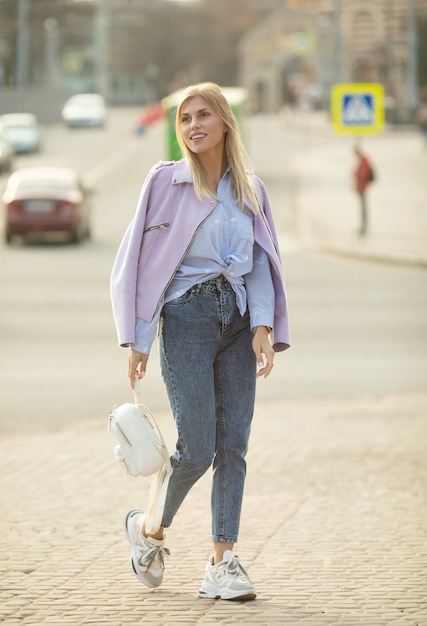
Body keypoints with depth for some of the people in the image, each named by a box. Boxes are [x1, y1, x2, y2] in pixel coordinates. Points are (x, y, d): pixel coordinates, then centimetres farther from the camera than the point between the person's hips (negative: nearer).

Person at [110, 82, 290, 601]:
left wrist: (264, 327, -2)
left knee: (233, 446, -3)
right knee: (197, 448, -10)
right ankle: (149, 528, 16)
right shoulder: (166, 181, 1)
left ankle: (222, 563, 1)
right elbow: (138, 258, 1)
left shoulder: (250, 190, 12)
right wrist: (136, 340, -4)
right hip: (187, 318, -4)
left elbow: (260, 264, 13)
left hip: (237, 321, 4)